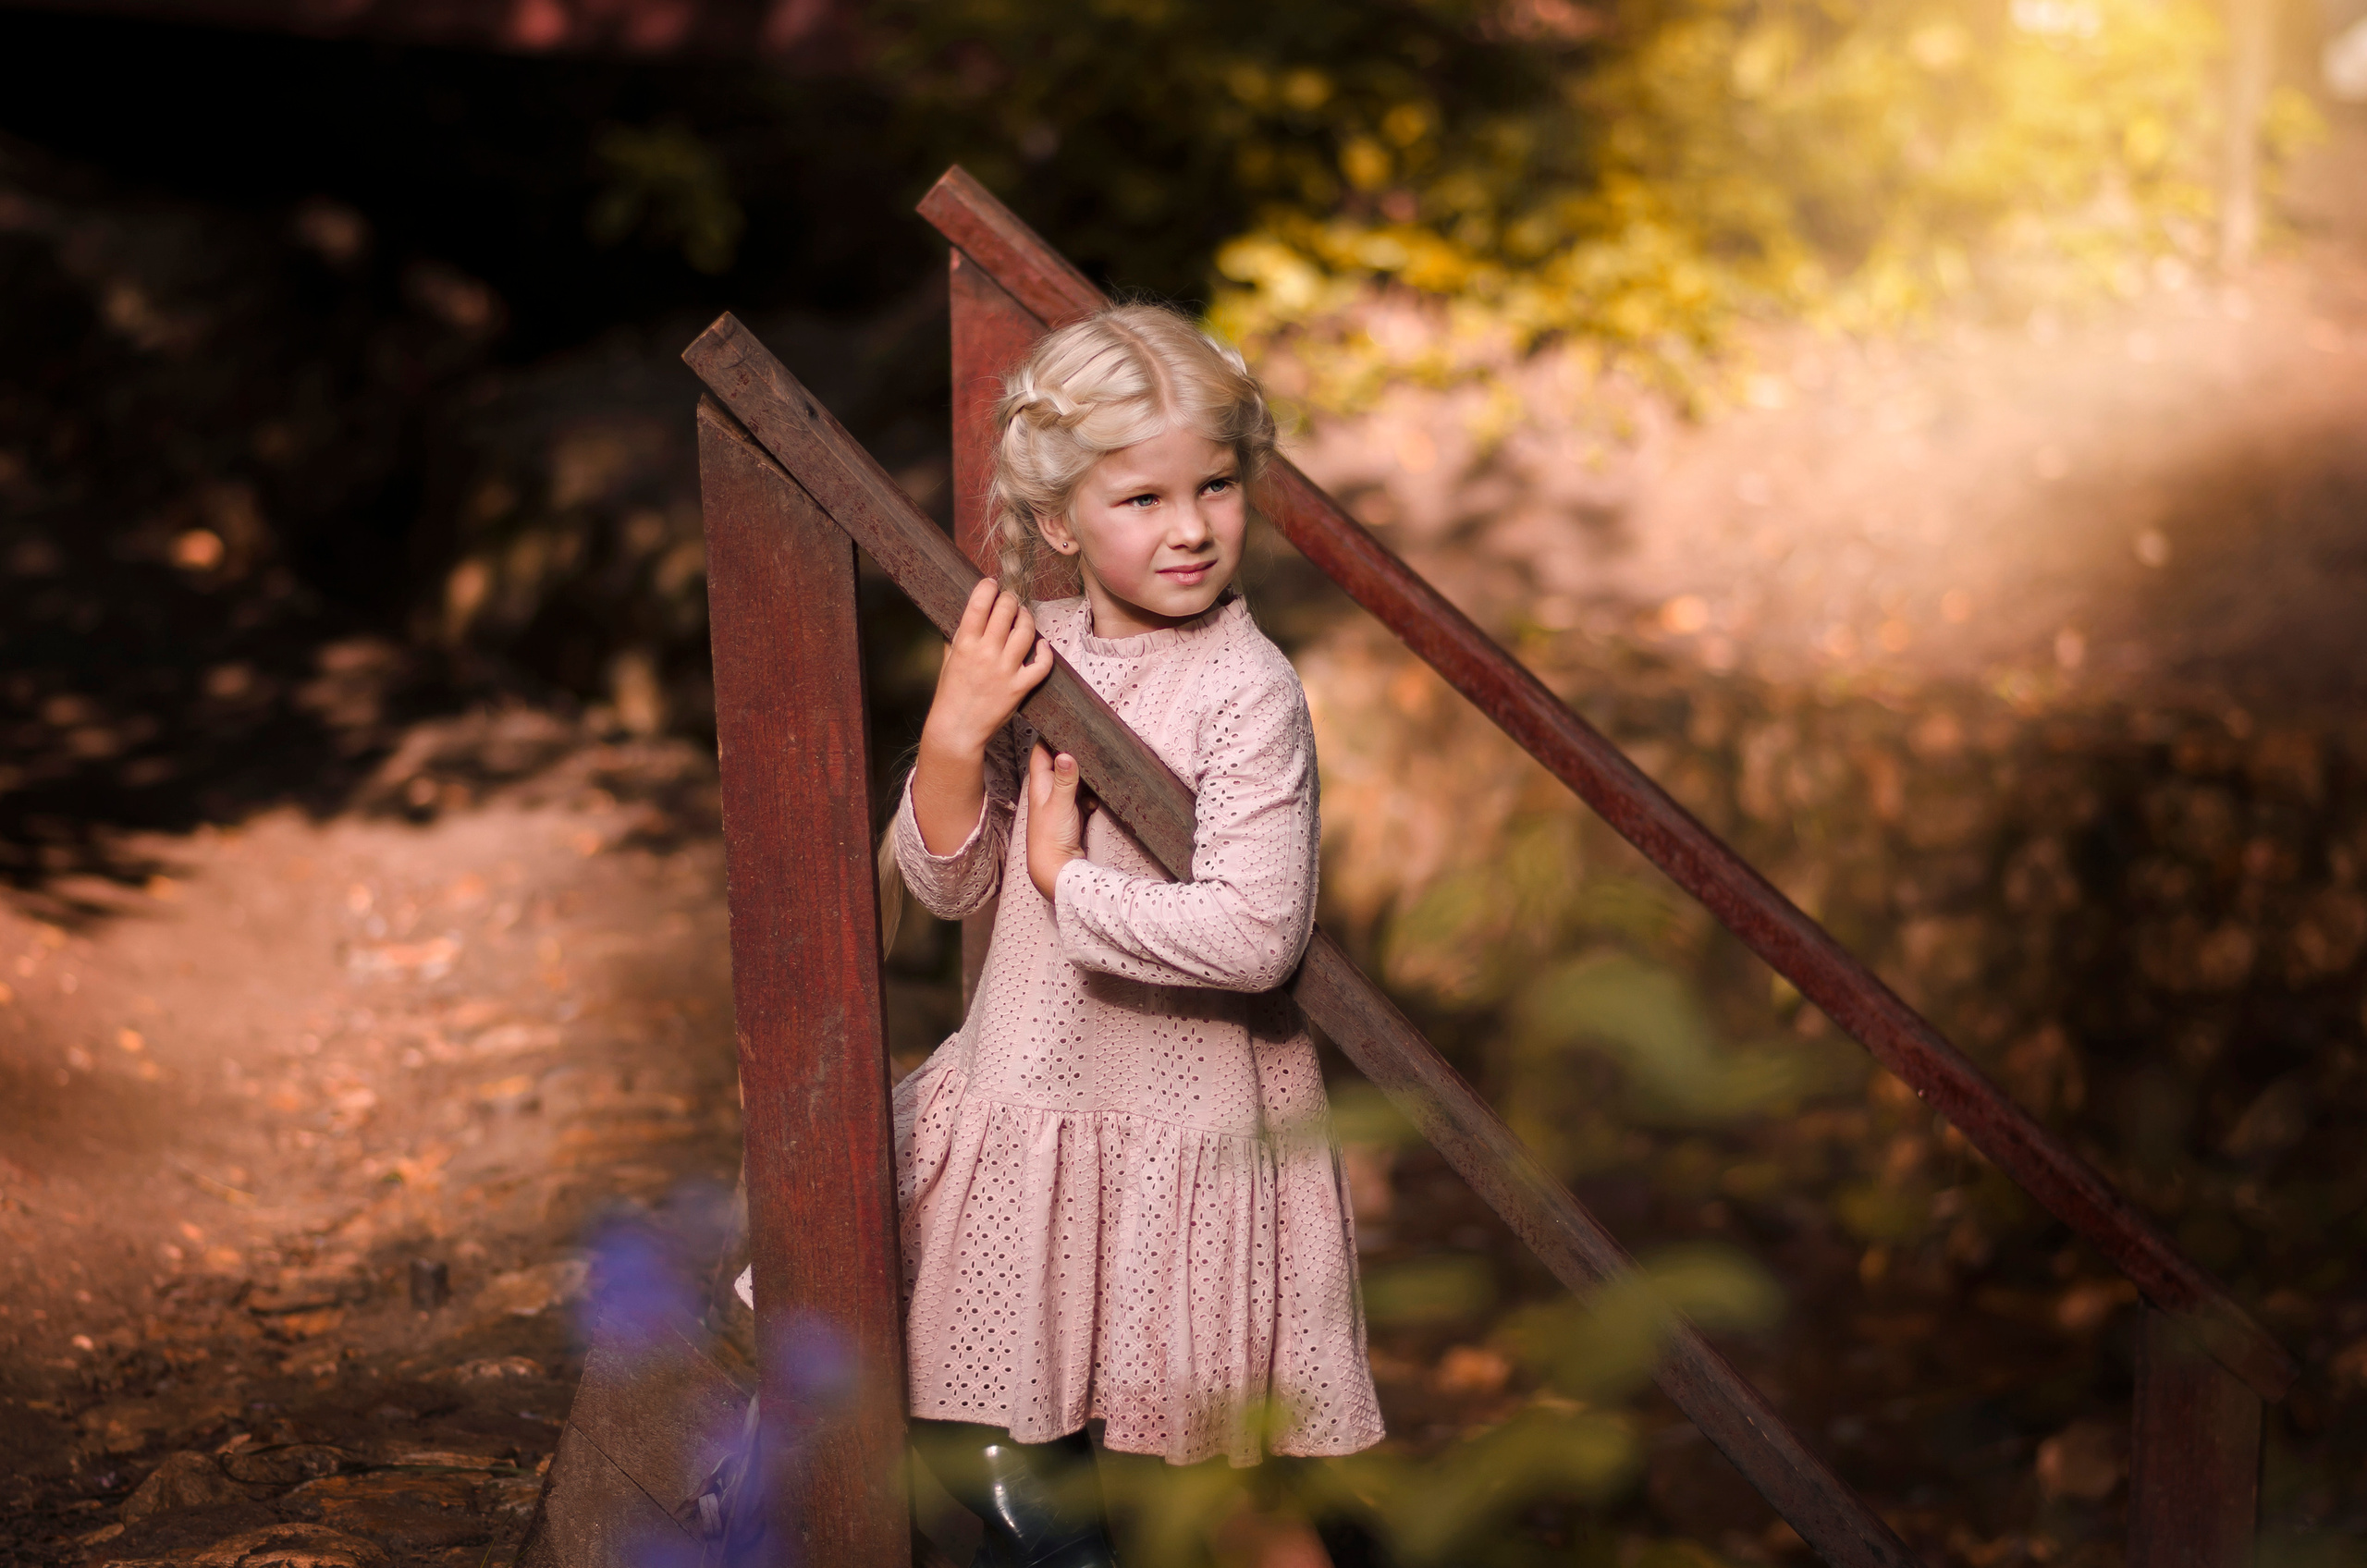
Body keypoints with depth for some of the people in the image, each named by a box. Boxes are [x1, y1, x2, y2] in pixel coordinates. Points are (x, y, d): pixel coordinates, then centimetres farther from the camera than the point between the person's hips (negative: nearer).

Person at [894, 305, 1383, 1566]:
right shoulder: (1030, 656, -1)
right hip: (1019, 1093, 5)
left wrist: (1067, 877, -18)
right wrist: (954, 733, -15)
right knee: (974, 1426, 18)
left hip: (1183, 1125, -5)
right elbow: (945, 883, 1)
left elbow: (1255, 935, -28)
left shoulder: (1248, 692, -19)